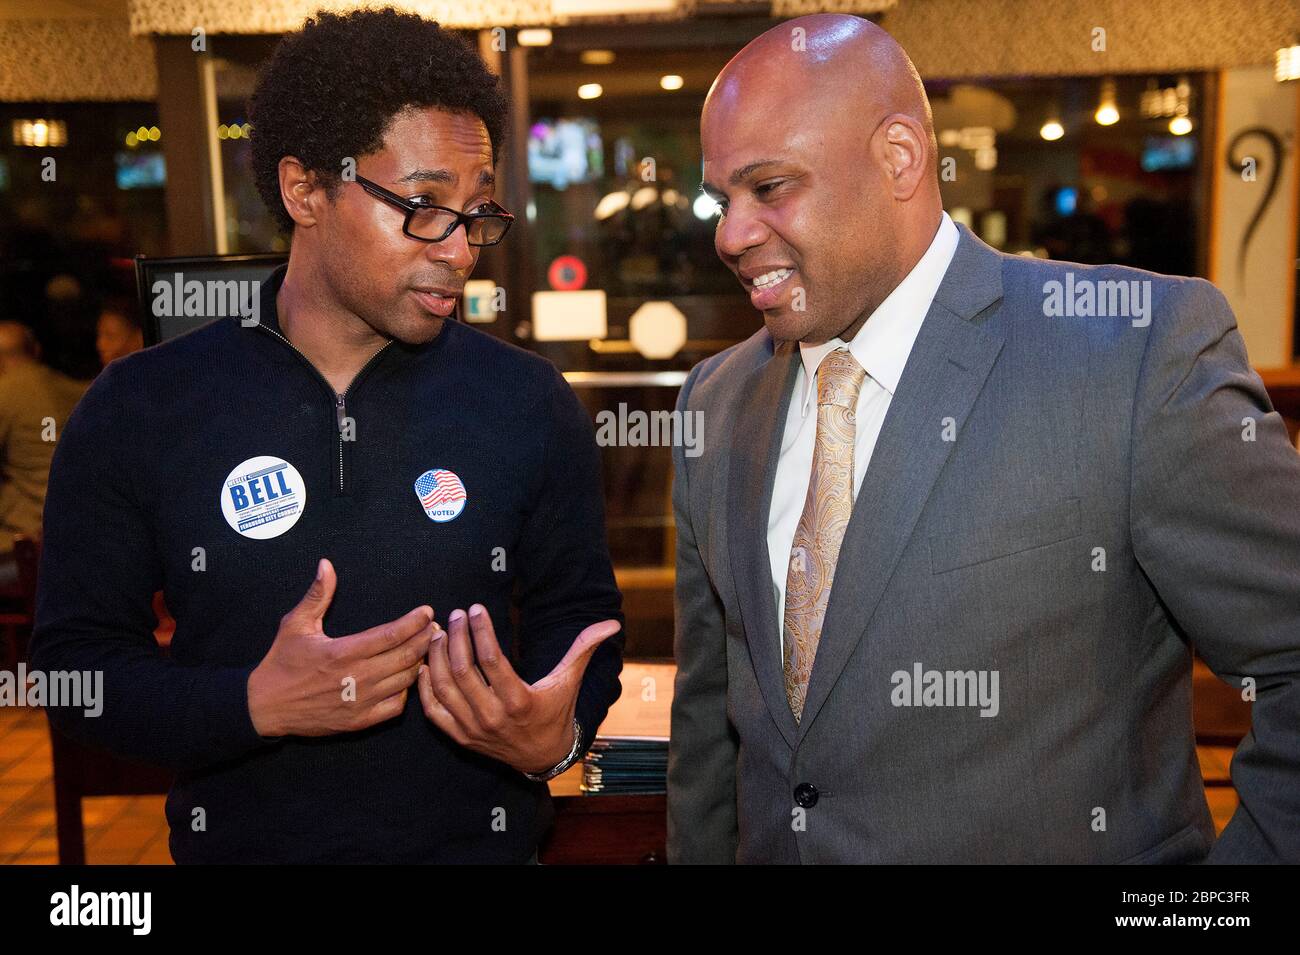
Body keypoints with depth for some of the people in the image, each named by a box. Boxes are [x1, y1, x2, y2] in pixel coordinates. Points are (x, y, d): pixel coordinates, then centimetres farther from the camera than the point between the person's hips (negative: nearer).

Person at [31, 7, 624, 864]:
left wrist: (556, 737, -20)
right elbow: (74, 656, -5)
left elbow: (579, 617, 0)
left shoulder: (531, 406, -7)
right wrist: (255, 704, -22)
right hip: (238, 837, 0)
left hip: (484, 840, 1)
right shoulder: (139, 411, -8)